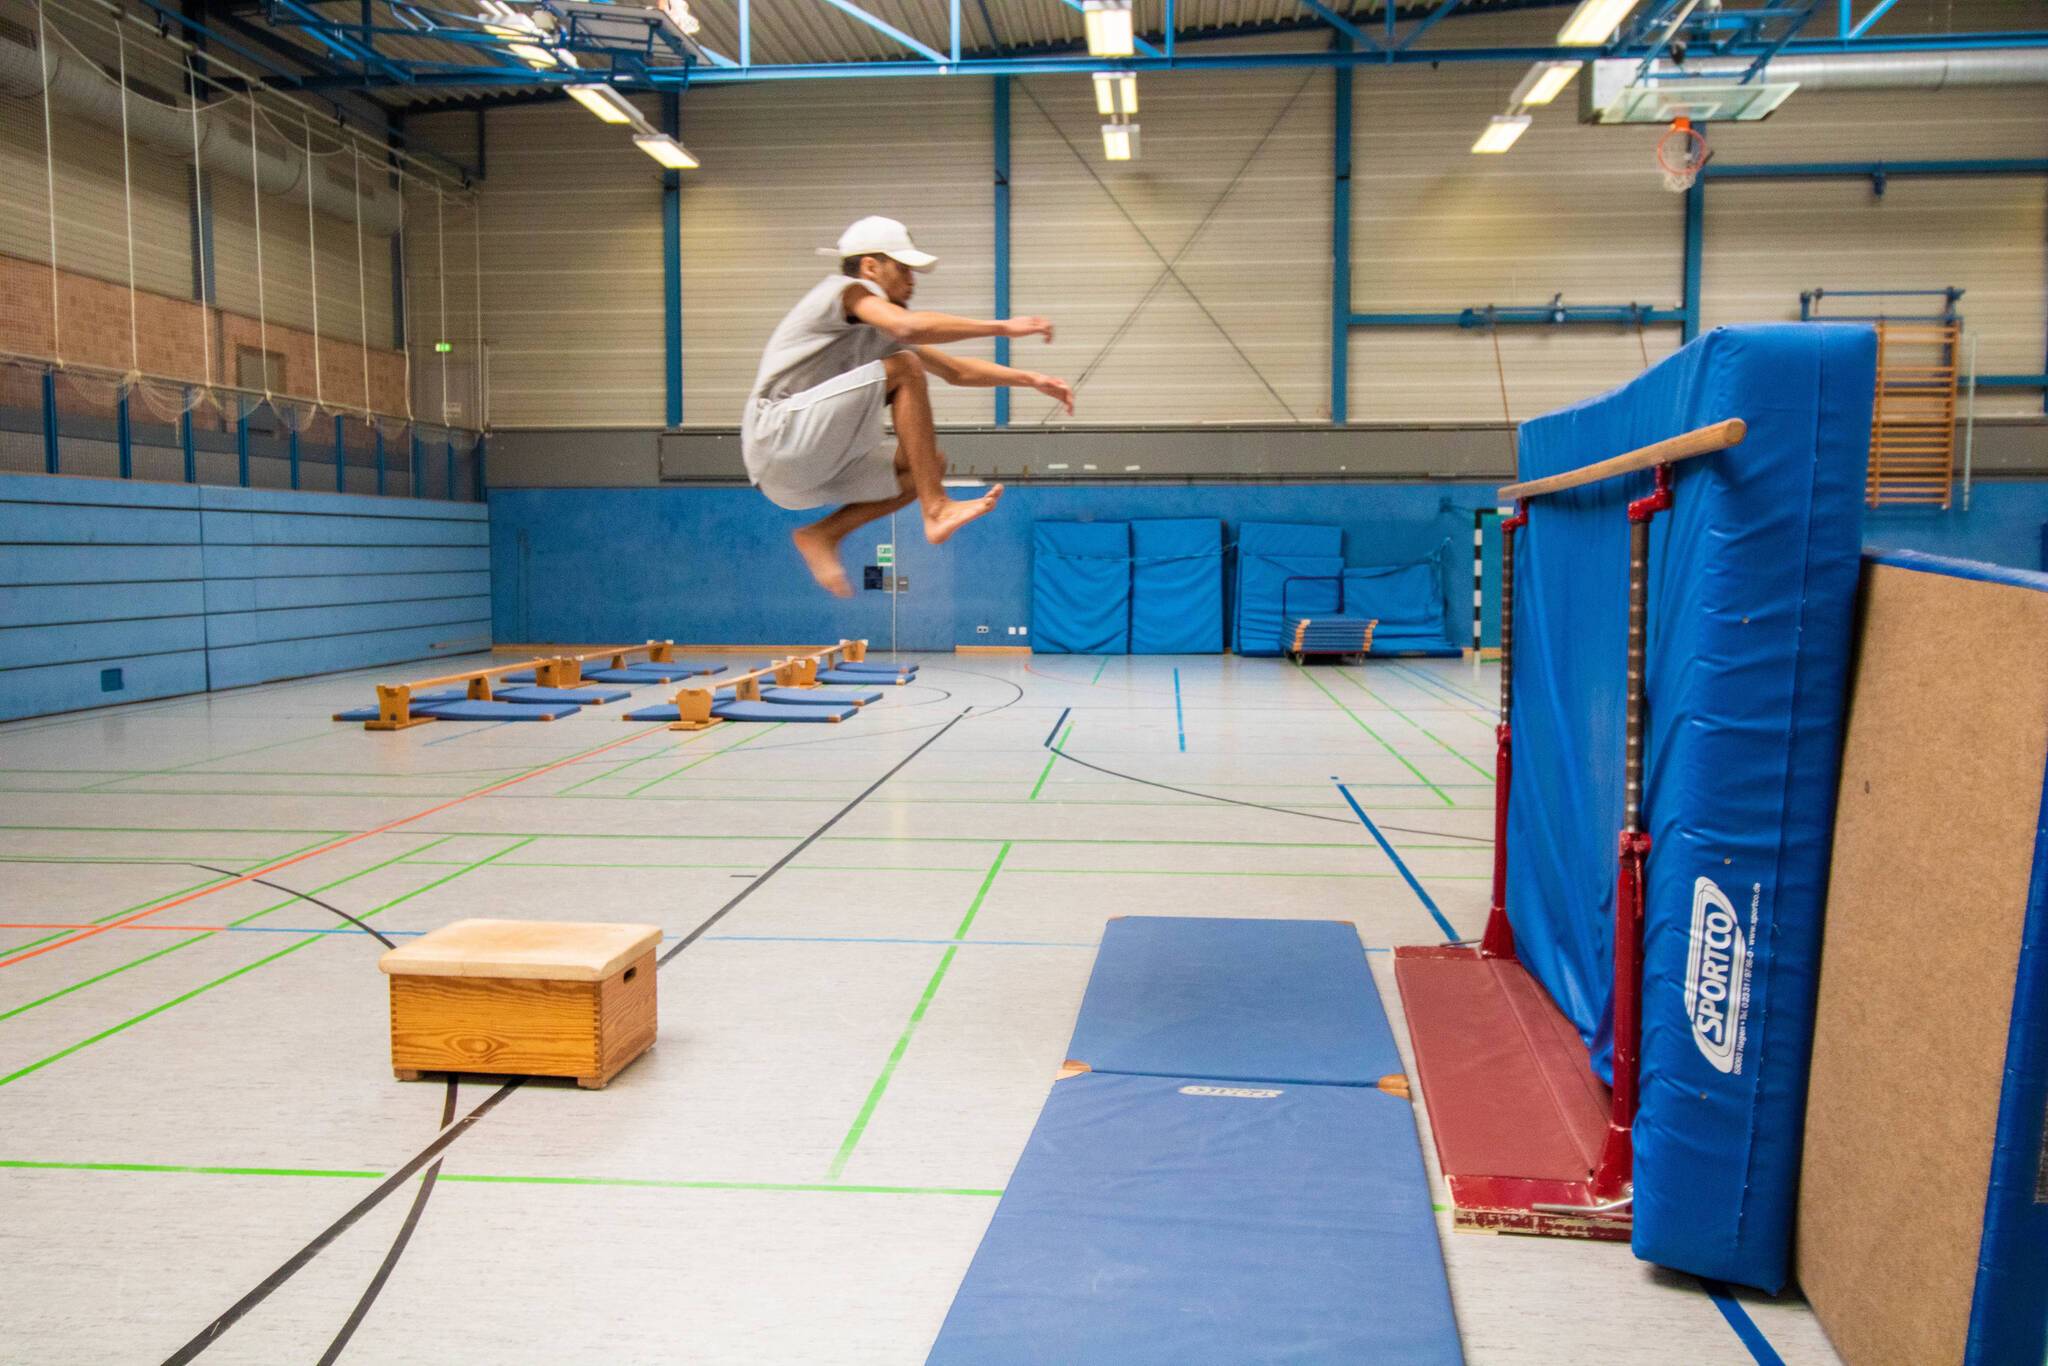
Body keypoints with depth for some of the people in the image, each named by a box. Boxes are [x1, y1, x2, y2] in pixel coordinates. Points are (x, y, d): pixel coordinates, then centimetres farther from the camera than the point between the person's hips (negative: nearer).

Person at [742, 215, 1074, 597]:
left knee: (932, 463, 5)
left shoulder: (881, 331, 23)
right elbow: (910, 326, -24)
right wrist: (1003, 327, -21)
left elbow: (955, 370, 26)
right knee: (904, 369, -19)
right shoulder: (846, 289, -3)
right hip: (778, 438, -9)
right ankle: (935, 509, -24)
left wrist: (1031, 379, 15)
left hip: (812, 467, 10)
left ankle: (822, 535, 2)